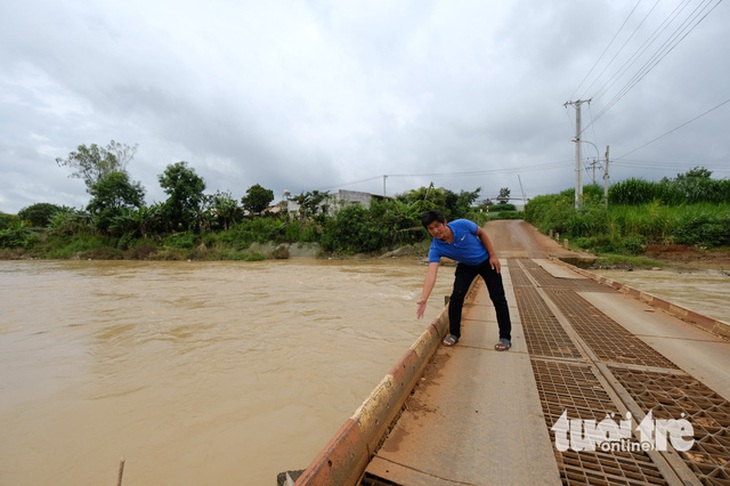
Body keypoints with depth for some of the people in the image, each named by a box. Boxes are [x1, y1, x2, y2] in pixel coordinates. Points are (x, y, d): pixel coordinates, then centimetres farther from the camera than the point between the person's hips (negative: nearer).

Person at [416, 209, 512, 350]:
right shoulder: (435, 248, -28)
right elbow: (431, 273, -38)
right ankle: (454, 333, 6)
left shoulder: (462, 224, -30)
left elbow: (482, 233, -11)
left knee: (498, 298, -3)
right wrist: (423, 299, -49)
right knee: (456, 296, -14)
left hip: (486, 260, -1)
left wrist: (493, 255, -12)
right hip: (466, 266, 1)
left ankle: (505, 337, 14)